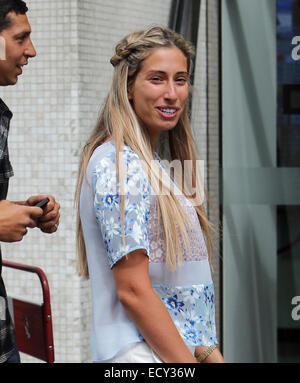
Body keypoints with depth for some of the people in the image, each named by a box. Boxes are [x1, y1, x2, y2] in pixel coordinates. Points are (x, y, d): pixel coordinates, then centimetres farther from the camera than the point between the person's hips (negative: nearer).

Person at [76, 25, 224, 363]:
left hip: (183, 347, 9)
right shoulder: (119, 164, -13)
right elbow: (132, 290, -17)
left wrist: (209, 354, 7)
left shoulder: (150, 164, 15)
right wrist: (189, 362, -16)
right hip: (141, 353, -9)